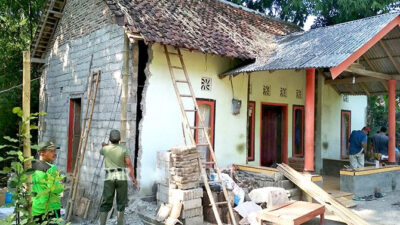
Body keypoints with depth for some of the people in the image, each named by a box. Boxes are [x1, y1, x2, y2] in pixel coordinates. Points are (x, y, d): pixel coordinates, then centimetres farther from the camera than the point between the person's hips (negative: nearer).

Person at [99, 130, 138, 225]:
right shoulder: (123, 149, -3)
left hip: (109, 178, 1)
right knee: (121, 204, 9)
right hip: (121, 178, -1)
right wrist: (133, 179, -9)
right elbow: (129, 164, -10)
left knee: (105, 204, 5)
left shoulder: (105, 149, 2)